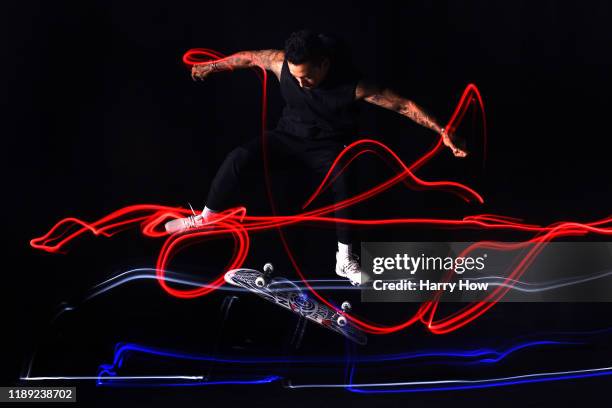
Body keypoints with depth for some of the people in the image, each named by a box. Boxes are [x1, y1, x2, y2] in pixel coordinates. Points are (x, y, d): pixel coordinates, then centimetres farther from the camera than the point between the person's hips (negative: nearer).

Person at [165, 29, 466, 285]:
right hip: (288, 135, 3)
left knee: (346, 186, -32)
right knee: (239, 157, -18)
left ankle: (345, 260, -17)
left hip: (327, 146, -3)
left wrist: (442, 132, -29)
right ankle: (206, 217, 3)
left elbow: (403, 105, -25)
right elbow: (248, 57, 0)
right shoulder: (281, 62, -20)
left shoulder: (351, 85, -29)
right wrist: (211, 67, 16)